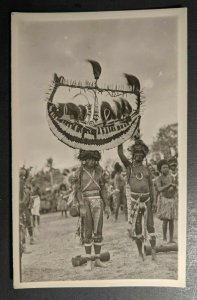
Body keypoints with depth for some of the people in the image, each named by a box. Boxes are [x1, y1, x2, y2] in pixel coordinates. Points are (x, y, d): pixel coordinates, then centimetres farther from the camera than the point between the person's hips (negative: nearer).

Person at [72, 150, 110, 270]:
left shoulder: (99, 171, 7)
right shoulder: (79, 172, -2)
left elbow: (103, 188, 9)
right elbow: (77, 190, -6)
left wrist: (106, 206, 5)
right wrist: (81, 207, -17)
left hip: (97, 202, 3)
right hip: (85, 202, -3)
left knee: (98, 232, 3)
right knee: (88, 232, -5)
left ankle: (98, 260, 14)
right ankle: (89, 262, 7)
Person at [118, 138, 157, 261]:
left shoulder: (146, 169, 11)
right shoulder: (129, 166, 4)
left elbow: (151, 185, 8)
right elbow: (120, 153, -8)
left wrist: (154, 200, 0)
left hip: (147, 199, 2)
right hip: (134, 199, -2)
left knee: (150, 225, 1)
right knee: (137, 227, 3)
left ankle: (154, 251, 6)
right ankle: (141, 253, 14)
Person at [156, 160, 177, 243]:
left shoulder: (171, 177, 7)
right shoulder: (159, 179, -9)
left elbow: (175, 190, 8)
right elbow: (160, 190, -27)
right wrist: (169, 184, -32)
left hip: (171, 200, 5)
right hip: (164, 200, -5)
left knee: (171, 220, 4)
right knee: (165, 220, -10)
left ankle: (171, 239, 9)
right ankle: (164, 238, 7)